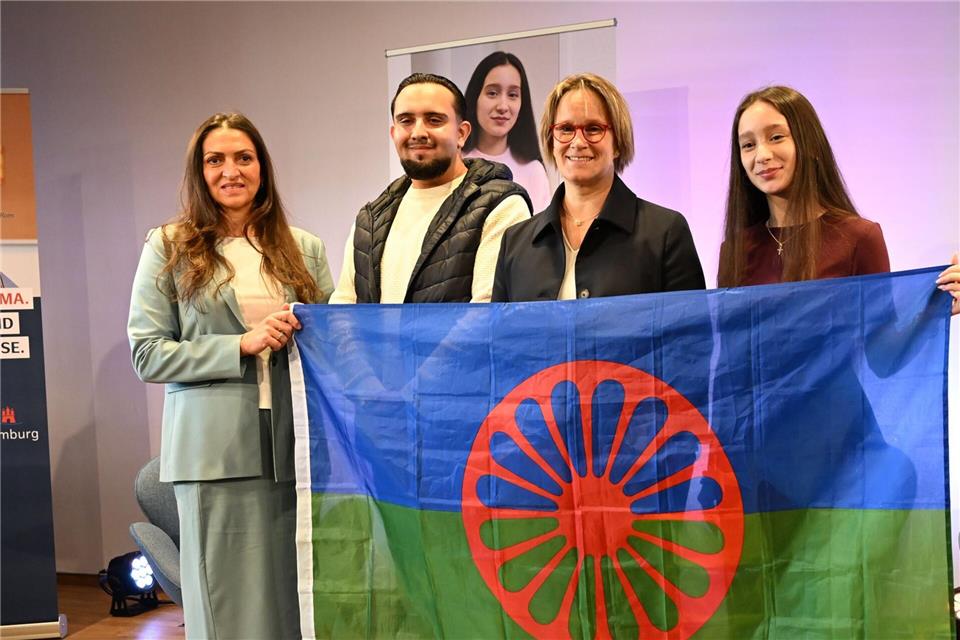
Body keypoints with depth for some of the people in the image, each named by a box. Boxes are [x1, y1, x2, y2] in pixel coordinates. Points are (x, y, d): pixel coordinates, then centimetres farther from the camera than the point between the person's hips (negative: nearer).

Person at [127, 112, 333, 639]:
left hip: (296, 447, 2)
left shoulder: (305, 250, 12)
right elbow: (146, 355, -2)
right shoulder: (169, 247, 6)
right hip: (215, 451, -2)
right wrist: (241, 346, -12)